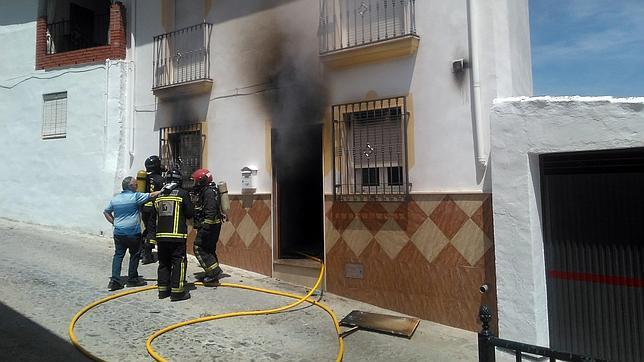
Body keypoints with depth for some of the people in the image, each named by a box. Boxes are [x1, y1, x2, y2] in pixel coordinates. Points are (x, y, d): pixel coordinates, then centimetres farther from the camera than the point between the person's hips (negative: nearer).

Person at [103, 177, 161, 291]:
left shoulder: (115, 199, 9)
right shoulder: (135, 196, -11)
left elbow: (106, 212, 18)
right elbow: (151, 195, -11)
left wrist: (114, 222, 16)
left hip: (118, 232, 5)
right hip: (133, 232, -5)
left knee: (118, 255, 10)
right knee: (134, 255, 8)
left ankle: (114, 280, 4)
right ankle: (132, 279, 16)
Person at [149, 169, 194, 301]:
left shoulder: (159, 196, 11)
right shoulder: (183, 193, -6)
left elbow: (153, 218, 15)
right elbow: (189, 214, -5)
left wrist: (154, 236, 22)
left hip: (161, 236, 6)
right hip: (177, 236, -5)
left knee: (163, 263, 15)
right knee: (179, 263, 1)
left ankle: (163, 290, 23)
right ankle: (177, 291, 1)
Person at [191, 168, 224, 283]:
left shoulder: (209, 192, -17)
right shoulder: (204, 191, 16)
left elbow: (211, 212, -25)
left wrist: (205, 228, -26)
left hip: (209, 225, -10)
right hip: (210, 225, 10)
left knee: (199, 248, -7)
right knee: (209, 248, 15)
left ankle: (213, 271, -6)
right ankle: (214, 272, 22)